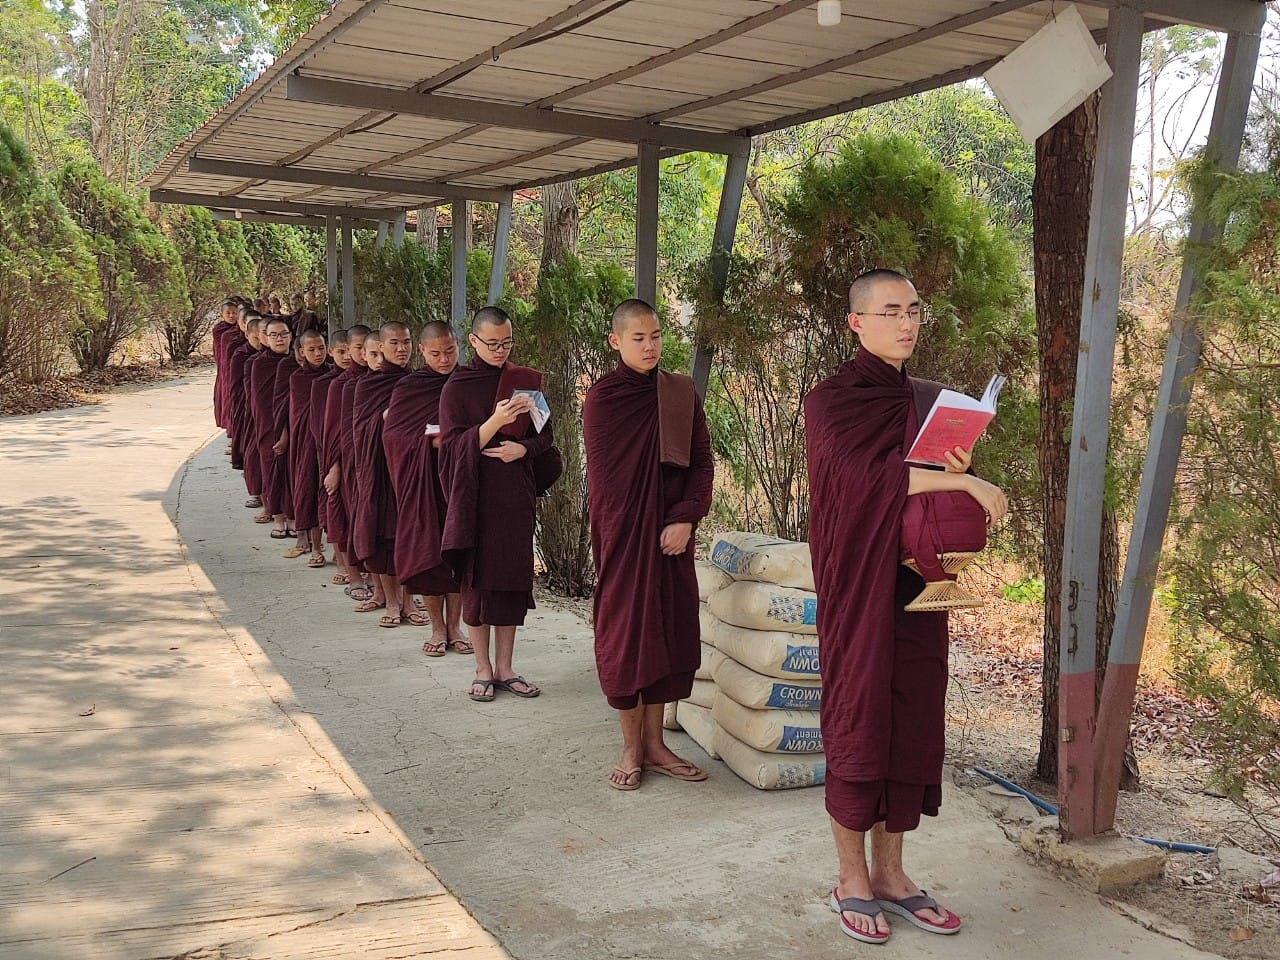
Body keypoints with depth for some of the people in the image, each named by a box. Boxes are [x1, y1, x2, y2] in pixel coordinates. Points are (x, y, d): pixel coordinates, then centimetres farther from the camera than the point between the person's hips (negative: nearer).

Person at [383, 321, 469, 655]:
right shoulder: (409, 388, 1)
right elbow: (392, 434, -4)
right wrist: (431, 441, -17)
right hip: (424, 482, -1)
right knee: (428, 550, 0)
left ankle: (454, 626, 14)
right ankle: (437, 628, 11)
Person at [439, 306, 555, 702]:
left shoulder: (525, 381, 6)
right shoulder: (457, 387, -3)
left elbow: (545, 435, 8)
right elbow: (454, 444, -10)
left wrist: (522, 448, -14)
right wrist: (495, 421, -25)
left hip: (516, 494, 3)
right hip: (476, 495, -3)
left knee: (513, 578, 5)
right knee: (477, 580, 2)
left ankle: (504, 668, 16)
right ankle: (483, 669, 14)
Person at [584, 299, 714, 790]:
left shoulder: (682, 392, 7)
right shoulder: (602, 398, -4)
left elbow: (702, 461, 4)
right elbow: (603, 476, -5)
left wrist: (685, 518, -8)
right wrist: (617, 531, -6)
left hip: (671, 533, 4)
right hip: (624, 533, -4)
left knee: (668, 630, 6)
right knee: (625, 633, 1)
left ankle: (655, 743, 17)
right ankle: (631, 748, 11)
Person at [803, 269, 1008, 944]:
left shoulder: (930, 402, 13)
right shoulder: (832, 400, -5)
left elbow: (948, 500, 16)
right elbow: (864, 476, -22)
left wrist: (957, 473, -8)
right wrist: (965, 482, -21)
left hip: (917, 586, 6)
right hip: (858, 584, -6)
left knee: (912, 722, 7)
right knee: (859, 722, 0)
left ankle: (890, 873, 20)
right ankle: (852, 880, 13)